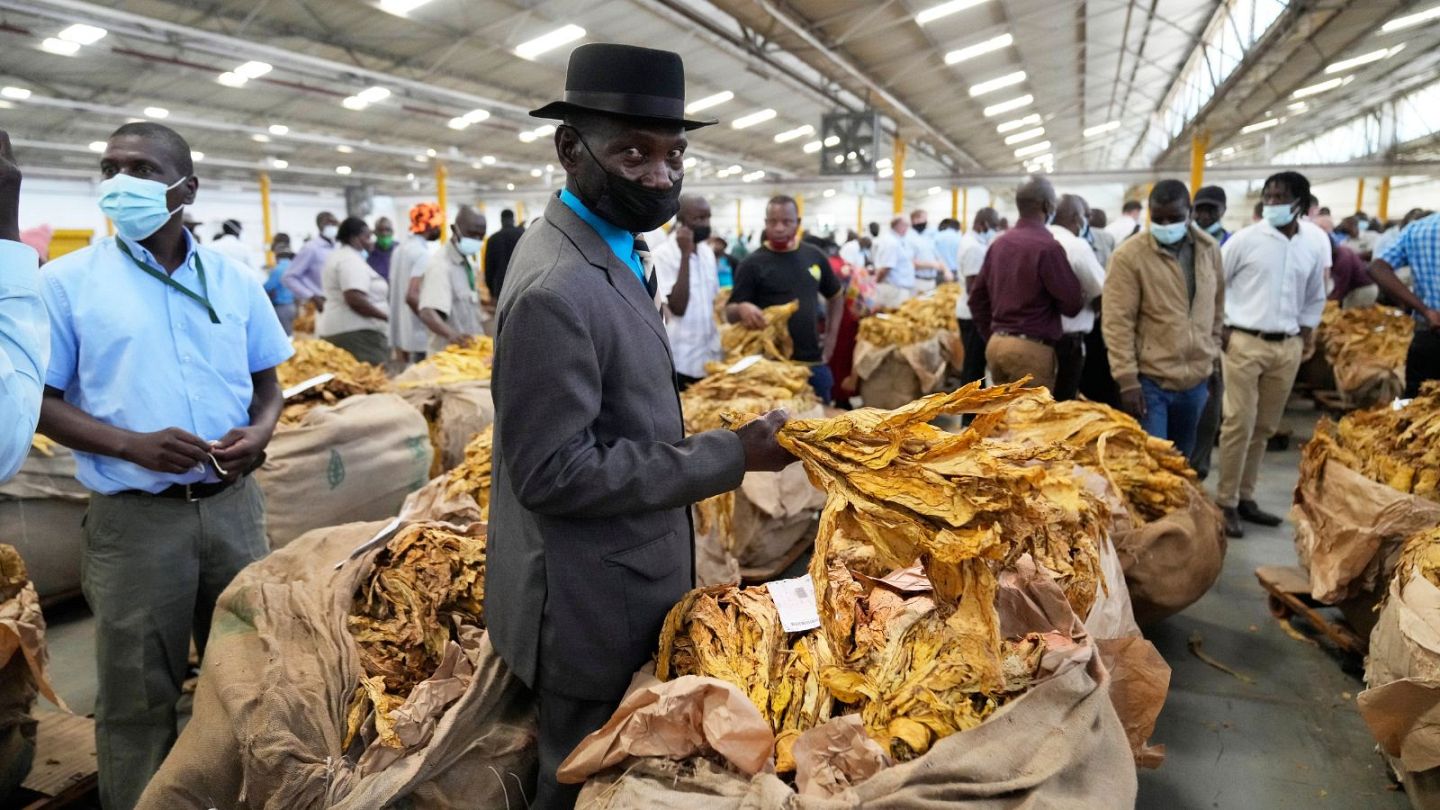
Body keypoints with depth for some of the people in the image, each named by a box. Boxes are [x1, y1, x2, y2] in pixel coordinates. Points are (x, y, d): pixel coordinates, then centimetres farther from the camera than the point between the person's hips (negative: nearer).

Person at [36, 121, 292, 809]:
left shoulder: (234, 279, 5)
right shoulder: (68, 281, -3)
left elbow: (268, 385, 11)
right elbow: (40, 403, -3)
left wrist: (258, 433, -10)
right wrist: (135, 446, -19)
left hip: (234, 505, 3)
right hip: (134, 518, -3)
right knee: (137, 696, 10)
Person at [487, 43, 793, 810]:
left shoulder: (611, 252, 6)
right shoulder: (557, 287, -26)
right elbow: (553, 472, -27)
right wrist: (726, 456, -25)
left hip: (621, 584, 9)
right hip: (590, 604, -9)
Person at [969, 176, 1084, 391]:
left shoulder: (998, 244, 9)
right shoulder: (1047, 246, -13)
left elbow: (977, 297, 14)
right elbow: (1072, 303, -10)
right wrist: (1081, 293, 11)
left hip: (996, 343, 7)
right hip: (1031, 348, -7)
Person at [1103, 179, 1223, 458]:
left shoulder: (1209, 249, 6)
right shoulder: (1129, 255, -11)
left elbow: (1217, 309, 17)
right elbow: (1118, 323, -13)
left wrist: (1213, 356, 16)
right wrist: (1127, 380, -16)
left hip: (1196, 379, 5)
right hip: (1150, 381, -5)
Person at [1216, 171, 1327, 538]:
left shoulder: (1312, 250, 9)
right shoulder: (1245, 240, -5)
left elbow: (1315, 298, 21)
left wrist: (1306, 333, 11)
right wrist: (1219, 328, -6)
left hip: (1287, 347, 5)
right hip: (1245, 342, -5)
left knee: (1264, 427, 10)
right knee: (1239, 424, -6)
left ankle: (1245, 497, 20)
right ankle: (1226, 502, 2)